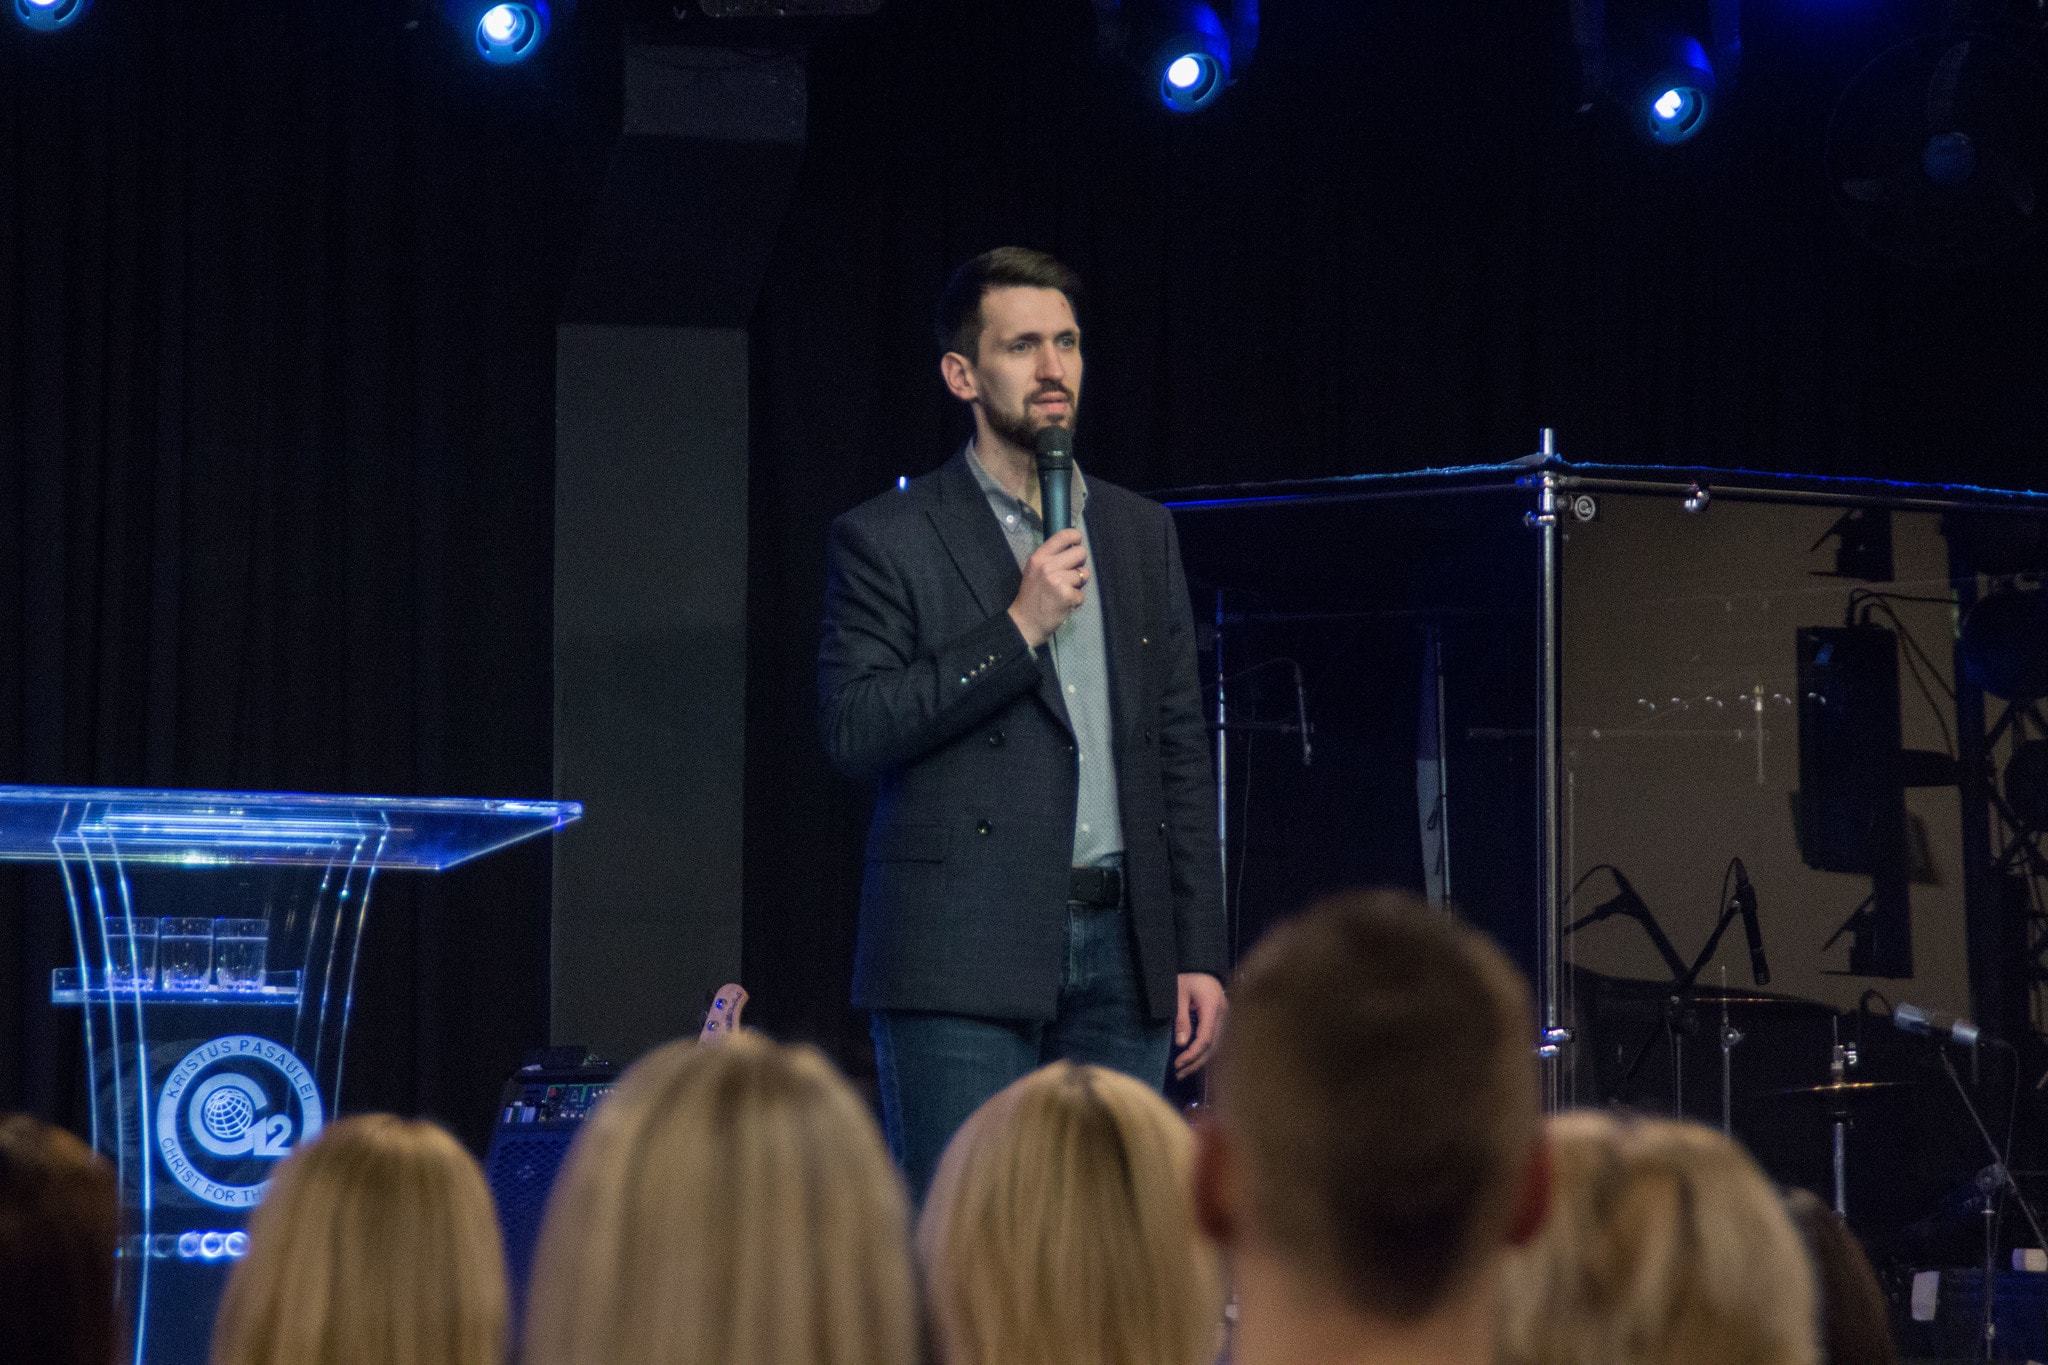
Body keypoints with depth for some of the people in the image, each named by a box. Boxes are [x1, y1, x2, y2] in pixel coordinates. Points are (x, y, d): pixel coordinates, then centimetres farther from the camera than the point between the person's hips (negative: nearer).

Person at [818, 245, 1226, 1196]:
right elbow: (852, 731, -9)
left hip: (1118, 948, 5)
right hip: (964, 956, -5)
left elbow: (1181, 752, 16)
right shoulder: (886, 540, 1)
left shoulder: (1141, 533, 16)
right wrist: (1017, 627, -13)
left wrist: (1199, 952, 10)